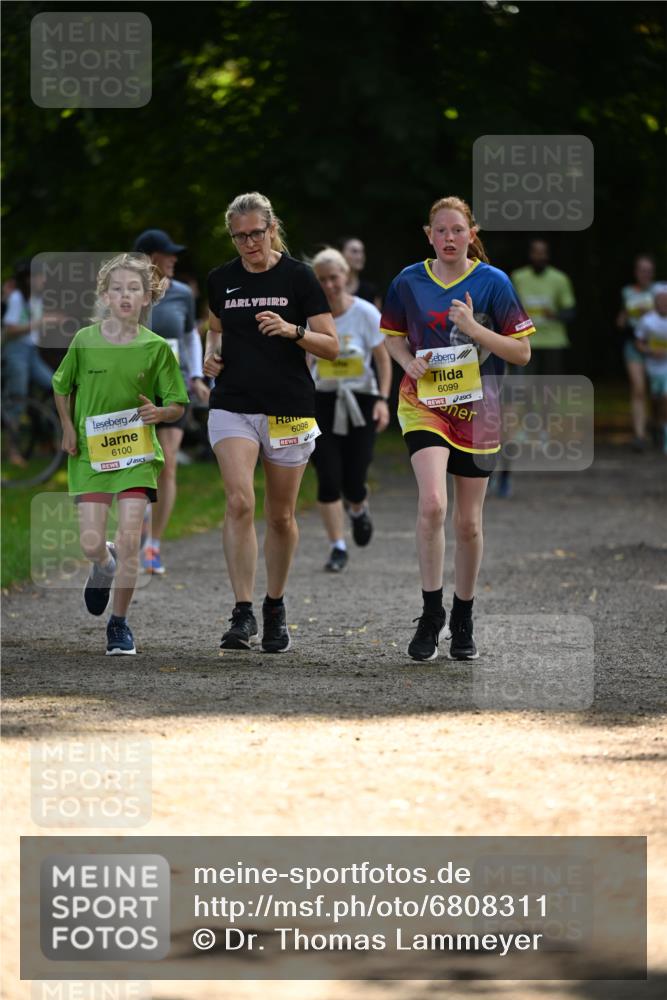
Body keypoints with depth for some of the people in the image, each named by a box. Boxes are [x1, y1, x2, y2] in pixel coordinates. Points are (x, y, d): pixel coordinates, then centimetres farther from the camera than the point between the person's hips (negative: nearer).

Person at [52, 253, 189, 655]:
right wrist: (68, 428, 3)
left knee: (130, 540, -9)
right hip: (90, 452, 1)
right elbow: (62, 386, 14)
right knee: (92, 544, -4)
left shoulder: (156, 348, -6)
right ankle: (104, 566, 36)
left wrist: (160, 413, -21)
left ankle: (119, 623, 8)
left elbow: (178, 406, 1)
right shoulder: (85, 341, -4)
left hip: (138, 452, -1)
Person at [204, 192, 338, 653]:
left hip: (289, 410, -2)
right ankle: (243, 615, -18)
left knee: (281, 516, 8)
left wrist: (291, 331, -21)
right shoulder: (221, 279, 6)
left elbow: (331, 346, -4)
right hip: (233, 406, 2)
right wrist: (212, 353, 4)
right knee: (239, 502, -17)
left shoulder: (298, 276, -4)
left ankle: (275, 608, 27)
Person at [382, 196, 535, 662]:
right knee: (432, 504, -23)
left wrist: (473, 328, -17)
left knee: (469, 522, 7)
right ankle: (431, 614, -13)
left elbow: (522, 351, -4)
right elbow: (392, 335, 17)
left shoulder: (493, 282, -4)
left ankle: (463, 621, 25)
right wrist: (408, 360, -5)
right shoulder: (409, 282, 1)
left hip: (477, 412, 0)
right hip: (424, 405, 0)